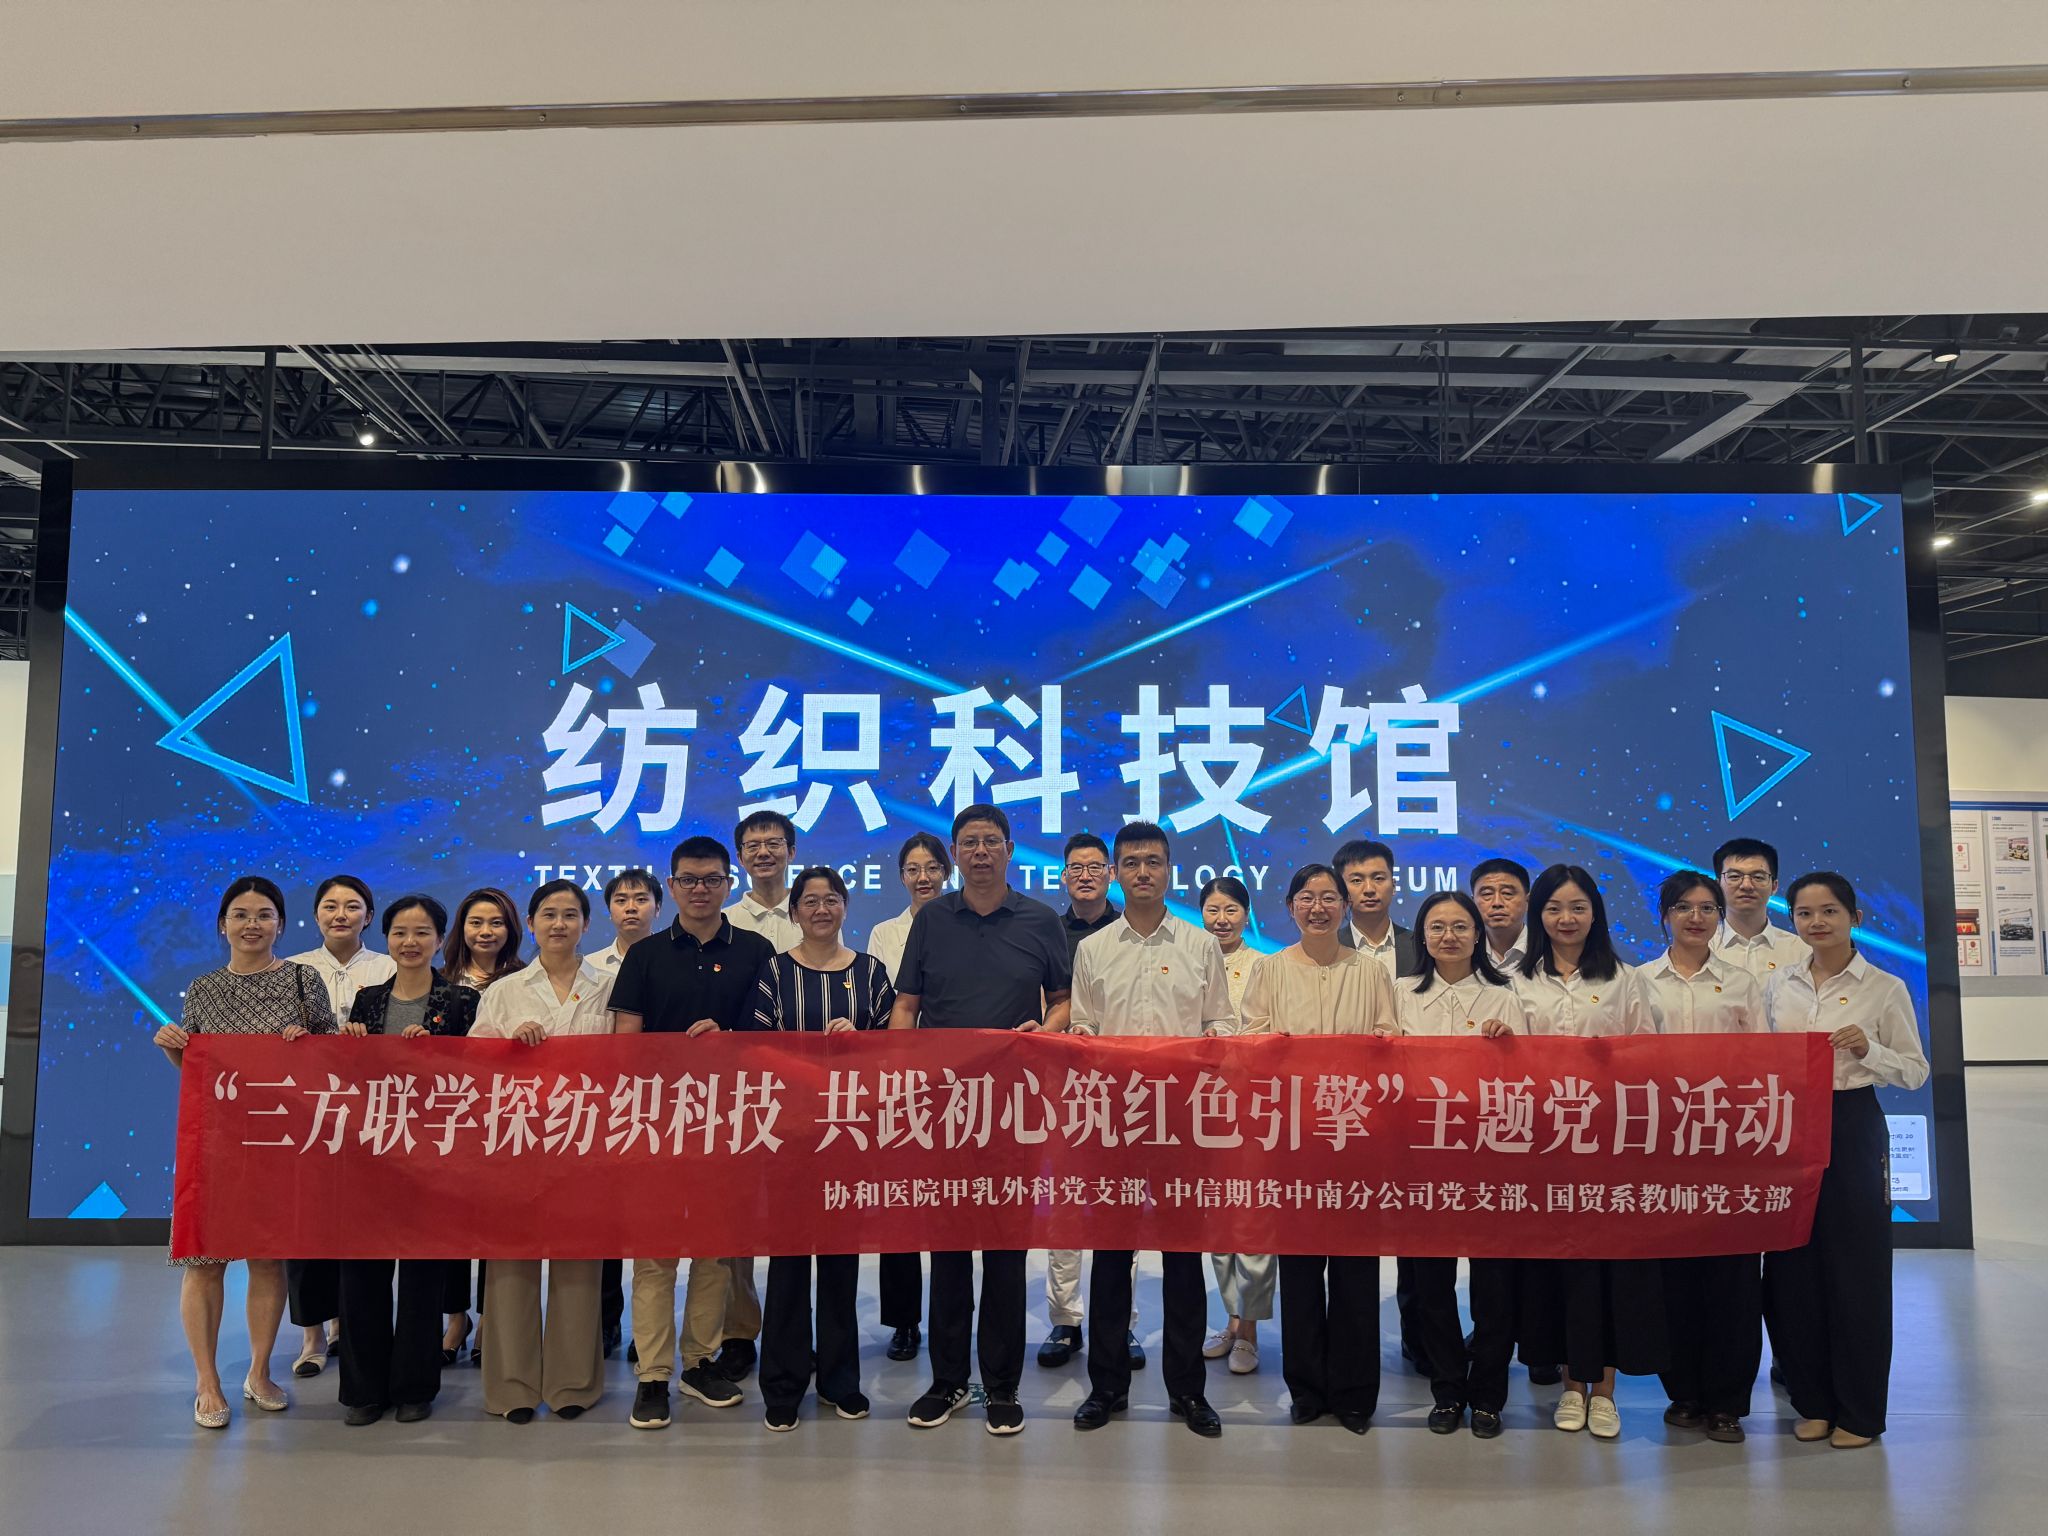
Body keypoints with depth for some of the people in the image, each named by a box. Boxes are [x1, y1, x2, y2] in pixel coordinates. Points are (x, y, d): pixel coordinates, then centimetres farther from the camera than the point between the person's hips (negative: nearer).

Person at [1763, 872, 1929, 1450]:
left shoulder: (1885, 988, -3)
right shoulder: (1779, 984, 8)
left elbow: (1916, 1071, -2)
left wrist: (1868, 1049, -18)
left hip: (1852, 1129, -3)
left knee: (1855, 1267, 2)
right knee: (1791, 1265, 6)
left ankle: (1859, 1411, 17)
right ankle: (1813, 1401, 22)